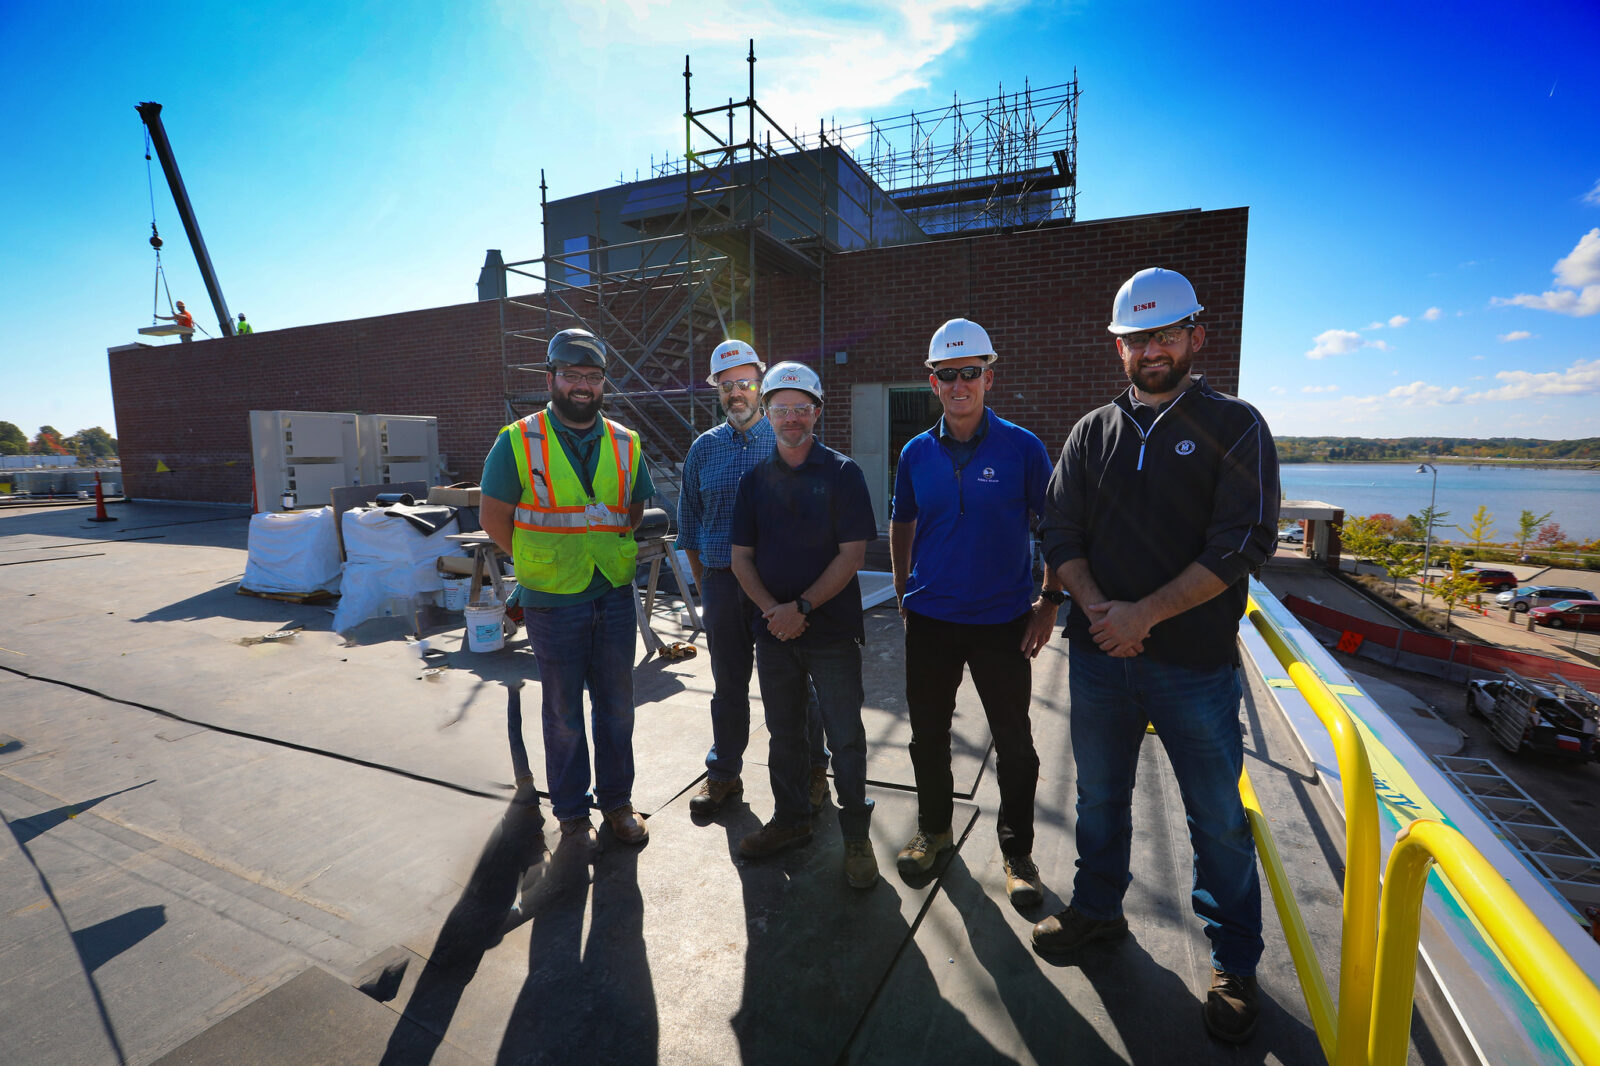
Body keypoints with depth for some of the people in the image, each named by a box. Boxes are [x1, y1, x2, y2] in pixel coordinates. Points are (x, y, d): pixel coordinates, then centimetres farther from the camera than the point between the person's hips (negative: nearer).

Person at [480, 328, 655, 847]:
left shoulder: (625, 444, 6)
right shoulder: (518, 441, -4)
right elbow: (493, 516, 0)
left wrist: (613, 556, 4)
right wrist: (542, 564, -1)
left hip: (615, 595, 3)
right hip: (552, 601, -3)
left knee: (616, 706, 13)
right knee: (564, 712, 10)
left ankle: (616, 800, 31)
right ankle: (571, 810, 28)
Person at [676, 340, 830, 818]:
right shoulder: (704, 448, 7)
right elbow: (690, 521, 13)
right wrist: (704, 585, 9)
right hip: (722, 582, 3)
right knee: (728, 684, 14)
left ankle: (810, 770, 26)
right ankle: (723, 772, 30)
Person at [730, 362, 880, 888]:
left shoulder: (842, 473, -4)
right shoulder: (755, 479, 7)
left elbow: (851, 555, -10)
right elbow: (741, 557, 6)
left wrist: (802, 607, -16)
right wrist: (772, 609, -10)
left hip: (832, 629, -4)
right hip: (773, 628, 4)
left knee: (846, 738, 4)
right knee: (783, 733, 16)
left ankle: (856, 835, 22)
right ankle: (790, 819, 36)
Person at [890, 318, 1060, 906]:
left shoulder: (1022, 448, -6)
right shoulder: (917, 453, 2)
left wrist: (1050, 601, -6)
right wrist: (904, 594, 9)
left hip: (1003, 621, -2)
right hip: (929, 618, 3)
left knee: (1014, 743, 8)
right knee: (928, 734, 14)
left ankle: (1017, 851, 29)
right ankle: (933, 828, 37)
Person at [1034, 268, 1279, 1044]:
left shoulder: (1233, 426, -2)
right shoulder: (1092, 432, 8)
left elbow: (1243, 543, -11)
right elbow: (1060, 533, 4)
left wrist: (1143, 614, -17)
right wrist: (1097, 609, -12)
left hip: (1194, 663, -3)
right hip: (1097, 655, 3)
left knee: (1218, 819, 10)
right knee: (1099, 797, 18)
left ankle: (1233, 965, 31)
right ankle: (1097, 907, 40)